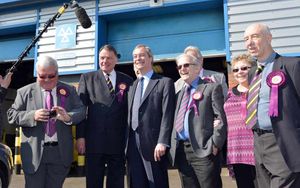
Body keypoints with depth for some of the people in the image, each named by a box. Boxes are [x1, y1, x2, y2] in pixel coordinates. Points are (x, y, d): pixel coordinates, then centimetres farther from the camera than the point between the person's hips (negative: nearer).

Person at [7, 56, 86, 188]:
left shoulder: (69, 91, 8)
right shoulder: (25, 92, 5)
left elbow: (81, 111, 0)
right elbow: (11, 115, 0)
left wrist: (68, 117, -22)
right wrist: (33, 116, -18)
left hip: (61, 152, 1)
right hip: (34, 152, -1)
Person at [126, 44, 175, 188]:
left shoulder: (165, 82, 0)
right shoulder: (133, 86, 21)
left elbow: (167, 114, -9)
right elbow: (130, 115, 17)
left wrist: (162, 142, -19)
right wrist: (127, 144, 10)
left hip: (153, 144, -6)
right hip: (133, 145, 6)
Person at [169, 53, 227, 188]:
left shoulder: (212, 87, 2)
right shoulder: (179, 93, 20)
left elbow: (221, 119, -6)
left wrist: (215, 144, -13)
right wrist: (173, 148, 6)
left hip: (203, 150, -5)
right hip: (180, 152, 6)